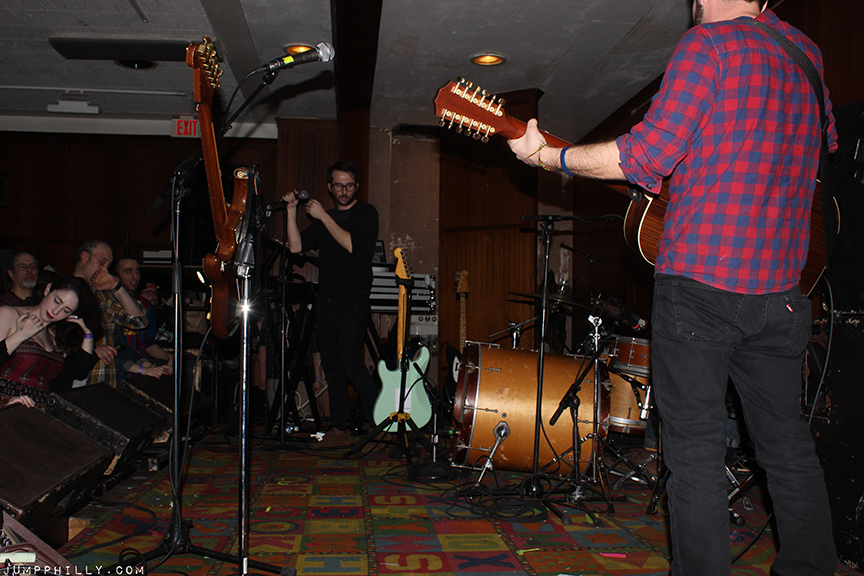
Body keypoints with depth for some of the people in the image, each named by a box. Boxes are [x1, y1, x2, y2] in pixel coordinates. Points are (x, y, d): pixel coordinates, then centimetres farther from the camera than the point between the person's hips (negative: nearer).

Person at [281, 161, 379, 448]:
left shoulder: (366, 213, 1)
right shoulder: (324, 218, 17)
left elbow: (351, 244, -16)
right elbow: (296, 246, 8)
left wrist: (323, 216, -11)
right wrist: (291, 210, 2)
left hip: (352, 299, -6)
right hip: (325, 300, 6)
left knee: (352, 363, -15)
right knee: (332, 365, 6)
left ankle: (382, 423, -4)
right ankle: (340, 429, 13)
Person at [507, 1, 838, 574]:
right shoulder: (808, 54, 15)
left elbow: (649, 153, -15)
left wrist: (547, 155, -6)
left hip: (698, 281, -6)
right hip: (781, 287, 7)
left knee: (695, 447, 2)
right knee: (788, 445, 17)